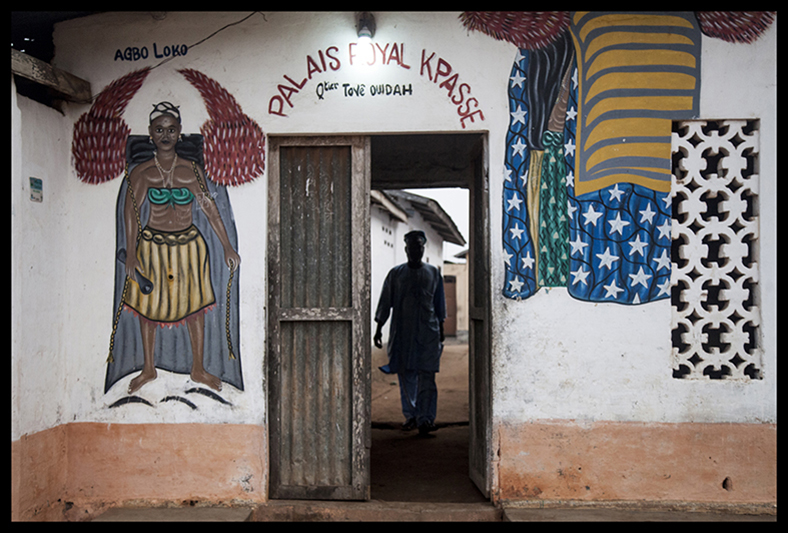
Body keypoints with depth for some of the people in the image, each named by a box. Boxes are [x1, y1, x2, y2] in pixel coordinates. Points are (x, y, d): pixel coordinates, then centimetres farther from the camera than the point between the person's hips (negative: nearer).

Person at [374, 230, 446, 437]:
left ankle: (425, 419, -8)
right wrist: (379, 328, 4)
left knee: (426, 376, -8)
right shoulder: (395, 273, 6)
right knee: (405, 375, 6)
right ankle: (410, 416, 19)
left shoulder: (433, 273, 9)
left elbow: (440, 302, 14)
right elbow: (385, 302, 7)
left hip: (428, 331, -1)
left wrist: (441, 329, 12)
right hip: (402, 332, 1)